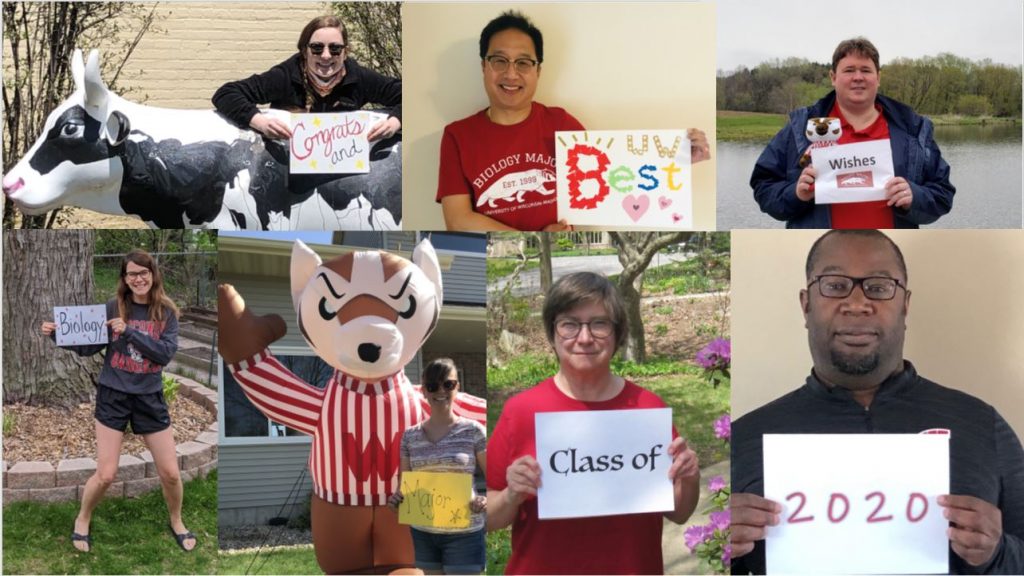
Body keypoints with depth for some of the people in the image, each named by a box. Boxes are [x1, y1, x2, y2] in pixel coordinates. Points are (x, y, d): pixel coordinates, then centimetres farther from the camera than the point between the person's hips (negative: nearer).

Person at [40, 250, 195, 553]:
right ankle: (82, 522, 25)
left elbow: (166, 353, -15)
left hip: (150, 398, 1)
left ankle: (177, 523, 30)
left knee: (170, 473, 4)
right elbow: (88, 347, 0)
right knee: (105, 475, -2)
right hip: (113, 396, -1)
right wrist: (58, 334, -16)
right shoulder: (113, 307, -5)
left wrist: (130, 332, -23)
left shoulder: (166, 312, -4)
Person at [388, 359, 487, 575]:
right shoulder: (410, 436, 5)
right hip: (422, 534, 4)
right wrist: (396, 499, -11)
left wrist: (485, 501, -22)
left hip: (463, 534, -4)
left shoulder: (474, 431, -4)